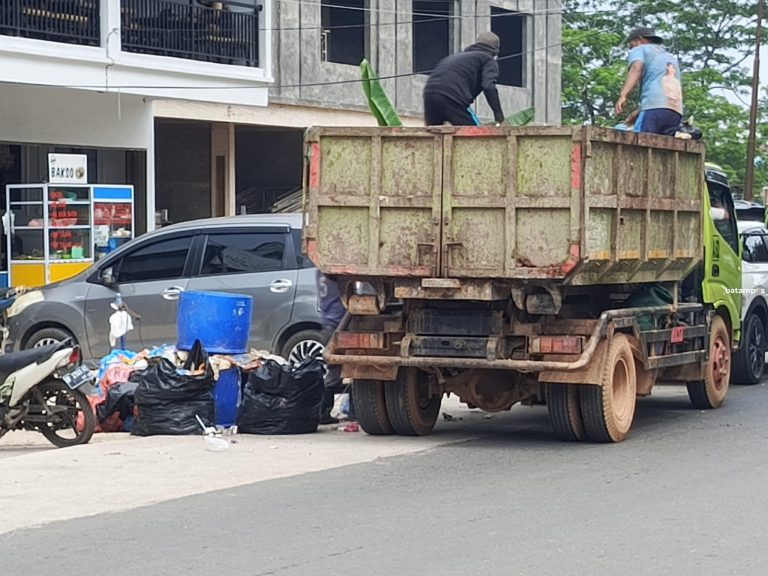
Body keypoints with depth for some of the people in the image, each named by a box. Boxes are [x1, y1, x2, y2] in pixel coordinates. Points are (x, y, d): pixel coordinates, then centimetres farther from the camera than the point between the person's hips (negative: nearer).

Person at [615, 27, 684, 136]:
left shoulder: (640, 49, 17)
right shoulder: (672, 57, 38)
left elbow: (636, 68, -5)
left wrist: (623, 95, -18)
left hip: (655, 107, -6)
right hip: (676, 112, 6)